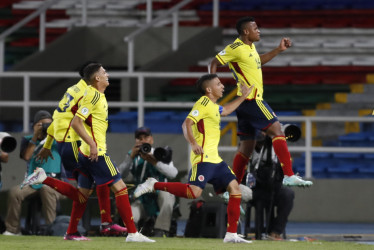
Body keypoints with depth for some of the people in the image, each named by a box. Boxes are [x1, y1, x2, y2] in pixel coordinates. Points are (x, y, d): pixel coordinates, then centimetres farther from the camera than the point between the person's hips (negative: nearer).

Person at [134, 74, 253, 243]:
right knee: (194, 192, -23)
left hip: (214, 159, 10)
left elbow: (225, 110, 45)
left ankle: (231, 234, 2)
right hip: (203, 158, -10)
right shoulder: (204, 103, -7)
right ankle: (154, 185, -9)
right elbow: (187, 123, -17)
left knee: (234, 187, 2)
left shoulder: (213, 106, 21)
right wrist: (193, 143, -28)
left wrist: (243, 96, 43)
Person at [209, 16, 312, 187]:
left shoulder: (250, 47, 16)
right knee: (276, 130, -14)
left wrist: (279, 50, 29)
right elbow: (214, 63, -8)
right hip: (251, 99, -10)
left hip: (247, 102, 10)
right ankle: (289, 176, -20)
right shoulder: (236, 48, -11)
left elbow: (258, 62, 35)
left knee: (247, 145, 10)